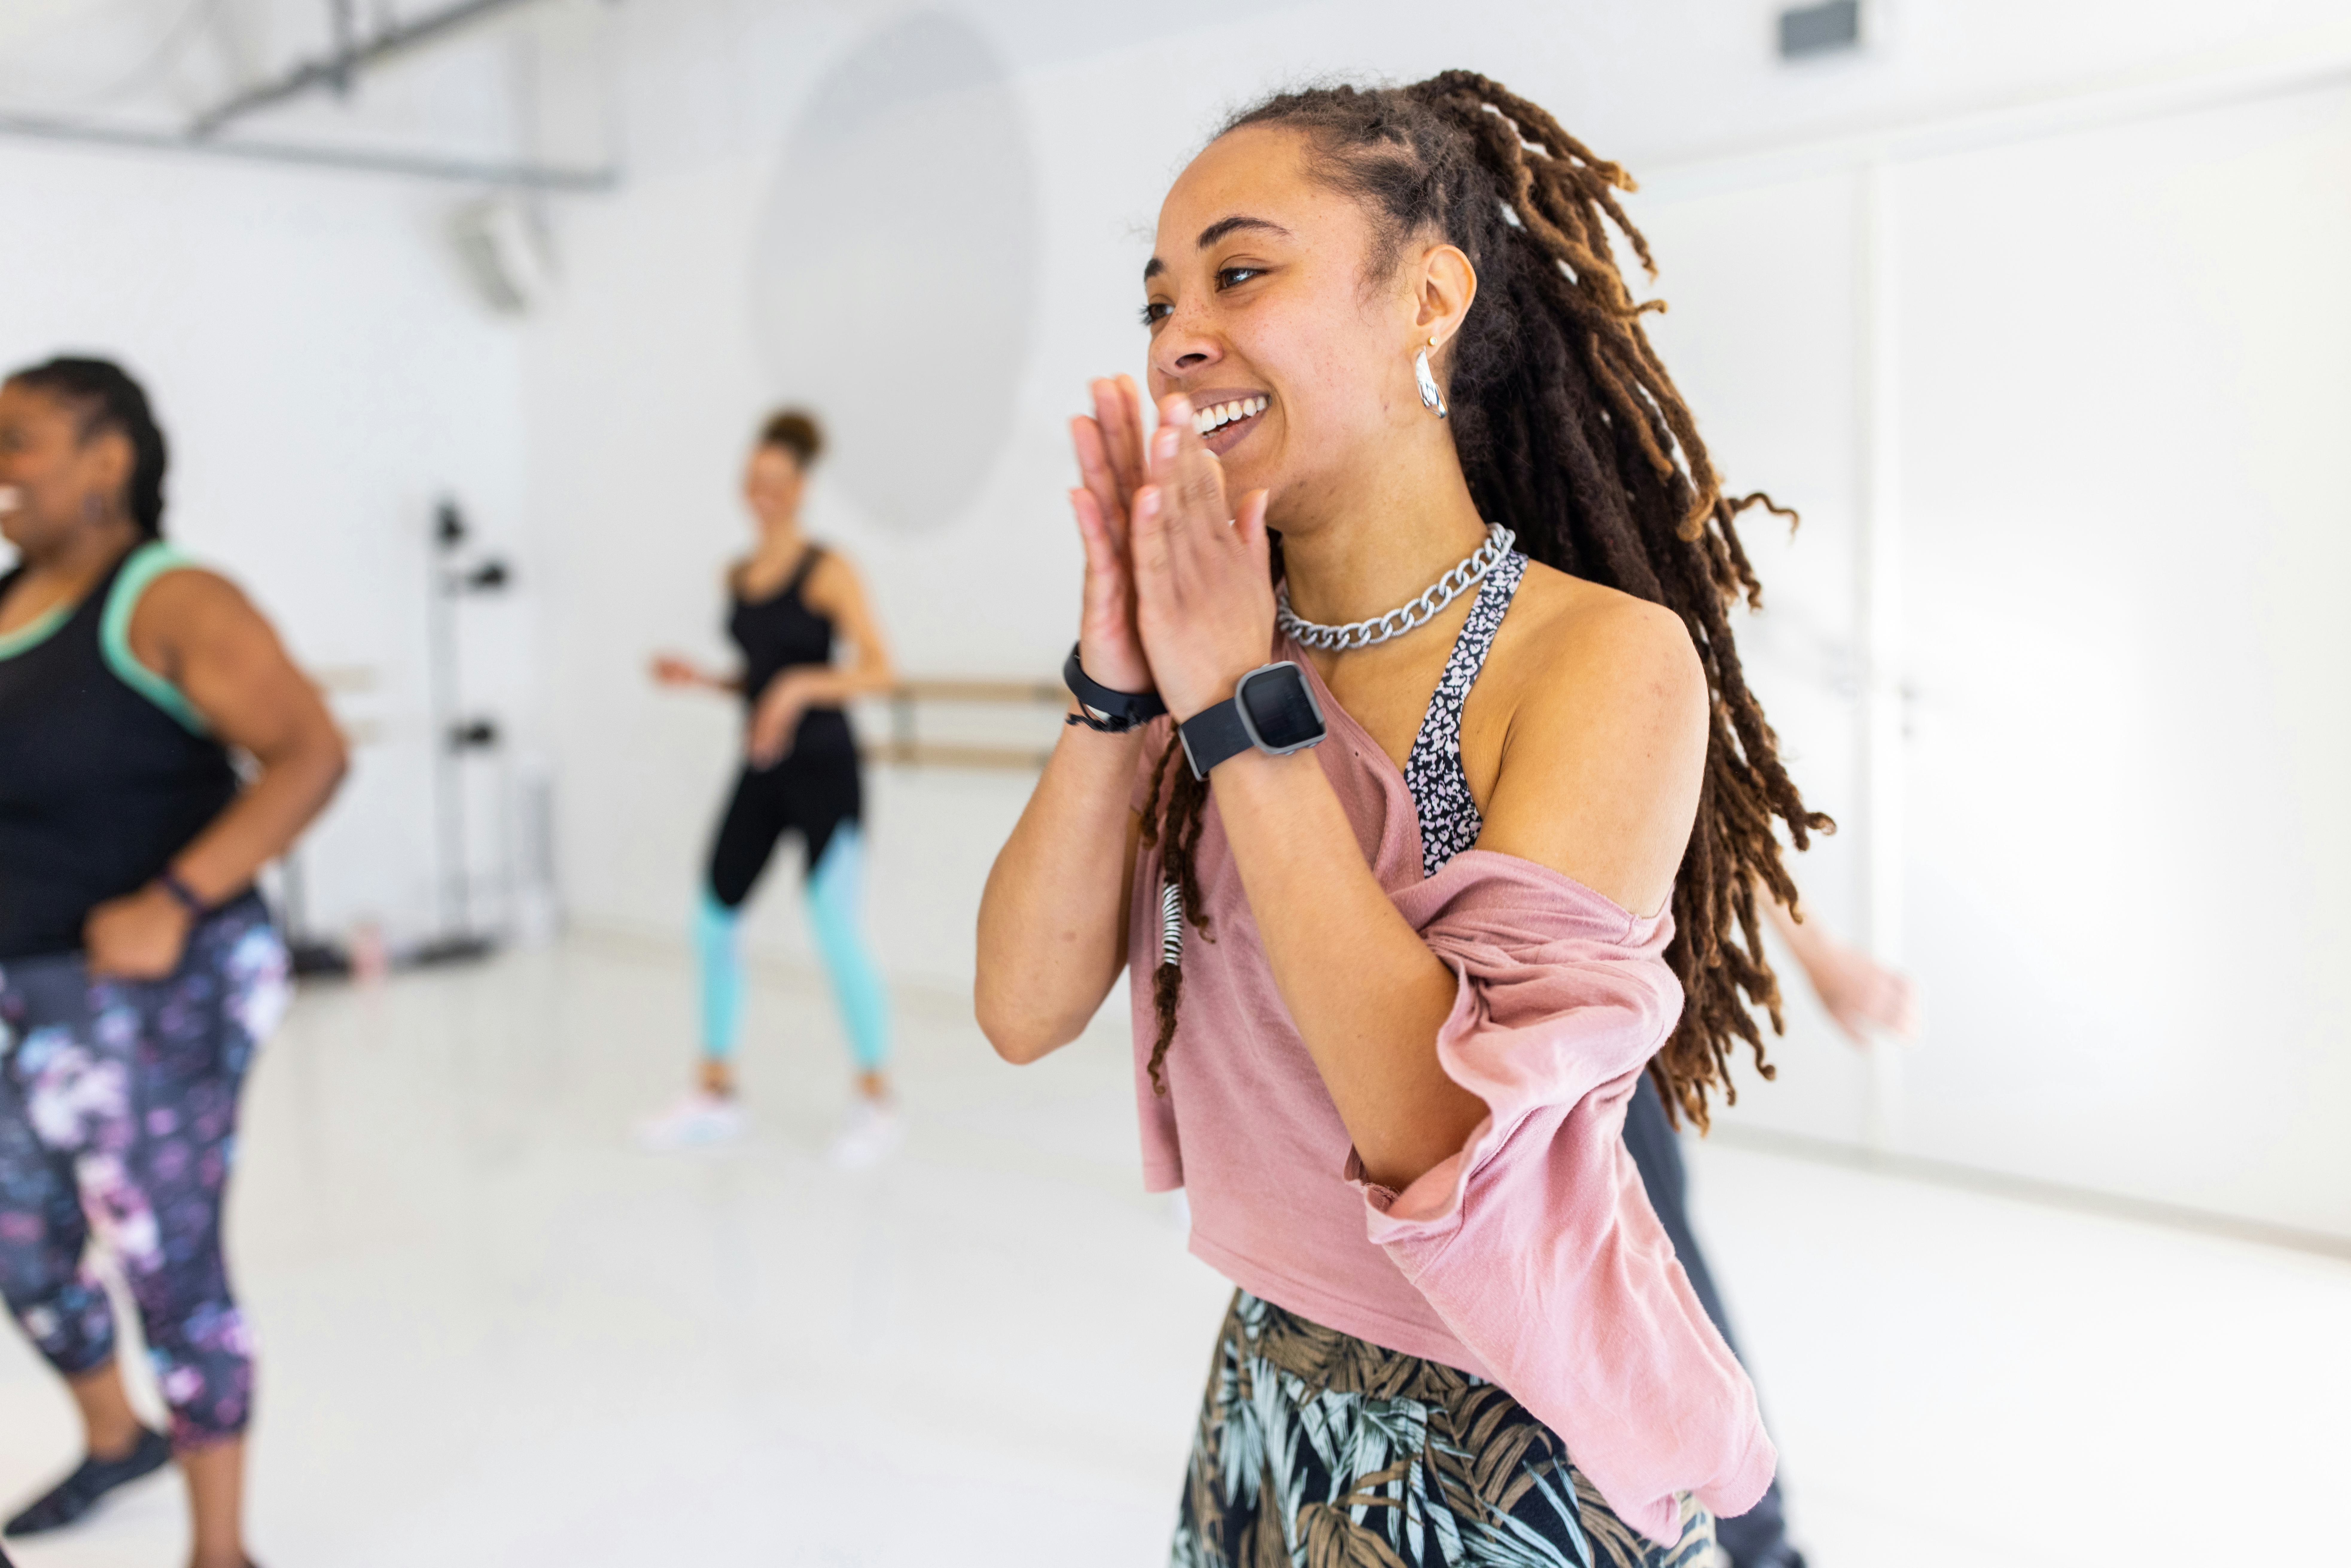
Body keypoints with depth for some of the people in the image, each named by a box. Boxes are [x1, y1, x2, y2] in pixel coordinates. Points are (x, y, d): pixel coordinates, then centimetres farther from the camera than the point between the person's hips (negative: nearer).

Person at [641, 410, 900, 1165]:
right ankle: (717, 1093, 21)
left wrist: (802, 685, -28)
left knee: (836, 930, -10)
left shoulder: (827, 571, -8)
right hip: (762, 771, 7)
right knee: (713, 919, 6)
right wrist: (701, 679, 5)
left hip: (823, 770, -7)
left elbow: (880, 670, -16)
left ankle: (877, 1103, 6)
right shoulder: (738, 575, 12)